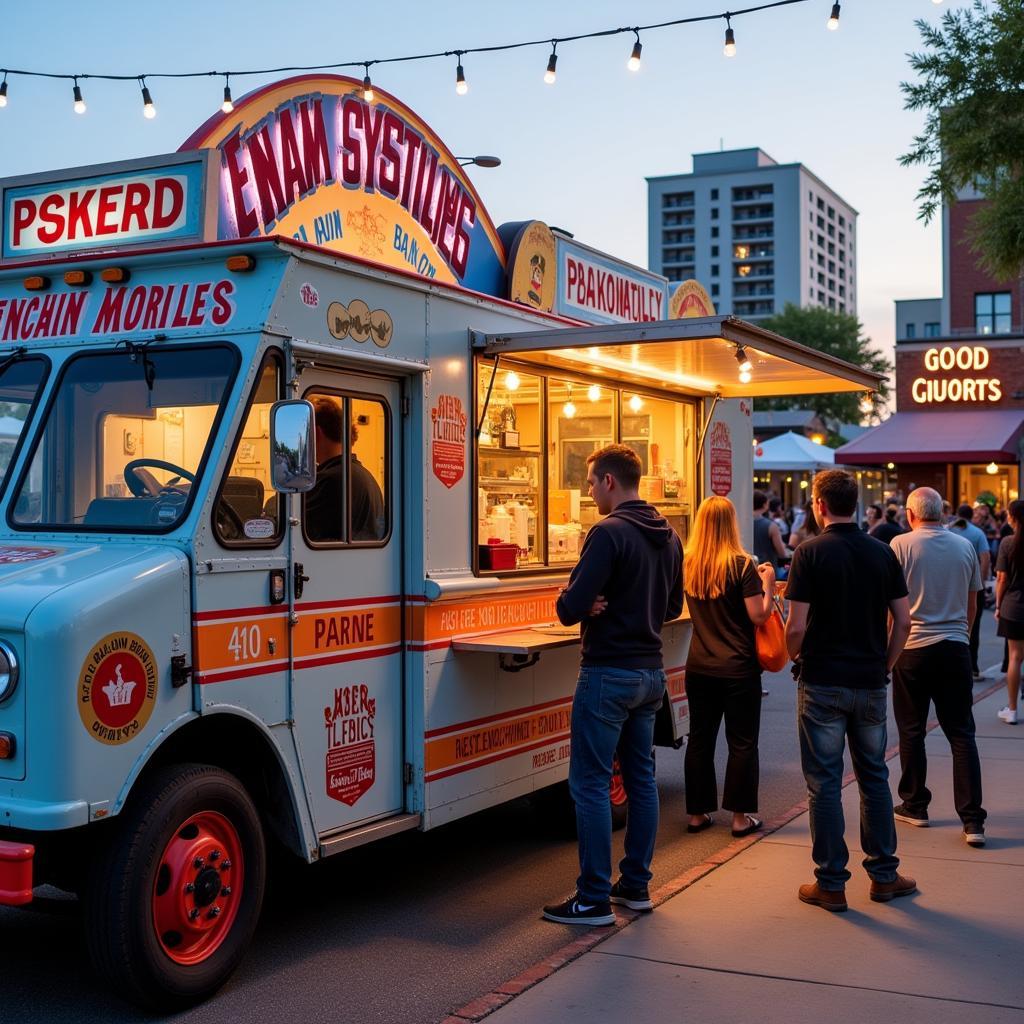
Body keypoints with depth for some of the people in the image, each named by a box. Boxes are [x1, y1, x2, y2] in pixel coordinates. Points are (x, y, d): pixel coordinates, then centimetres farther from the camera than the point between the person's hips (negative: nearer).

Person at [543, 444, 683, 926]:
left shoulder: (609, 533, -17)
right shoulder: (669, 537, 10)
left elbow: (571, 608, -21)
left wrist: (569, 600, 0)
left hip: (608, 673, -9)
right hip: (651, 672, 9)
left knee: (590, 785, -2)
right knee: (641, 777, 15)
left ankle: (594, 899, 2)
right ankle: (636, 885, 24)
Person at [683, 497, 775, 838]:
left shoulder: (688, 564, 1)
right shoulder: (742, 565, -13)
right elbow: (759, 616, -14)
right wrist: (767, 584, 2)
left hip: (699, 667, 4)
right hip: (739, 669, -4)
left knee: (699, 740, 12)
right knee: (742, 743, 6)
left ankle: (698, 813, 19)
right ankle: (741, 816, 11)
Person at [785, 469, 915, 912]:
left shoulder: (810, 552, -10)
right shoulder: (882, 553, 3)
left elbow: (796, 627, -14)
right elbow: (903, 620, 3)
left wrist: (794, 657, 6)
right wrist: (884, 665, 14)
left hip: (823, 682, -4)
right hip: (870, 684, 4)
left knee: (824, 783, 4)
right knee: (874, 777, 16)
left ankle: (830, 883, 10)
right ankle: (884, 874, 22)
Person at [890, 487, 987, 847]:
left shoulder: (901, 544, -7)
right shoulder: (964, 547, 3)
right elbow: (972, 606, 11)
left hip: (913, 647, -2)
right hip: (955, 648, 3)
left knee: (912, 732, 11)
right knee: (962, 735, 5)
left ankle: (915, 806, 22)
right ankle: (972, 820, 1)